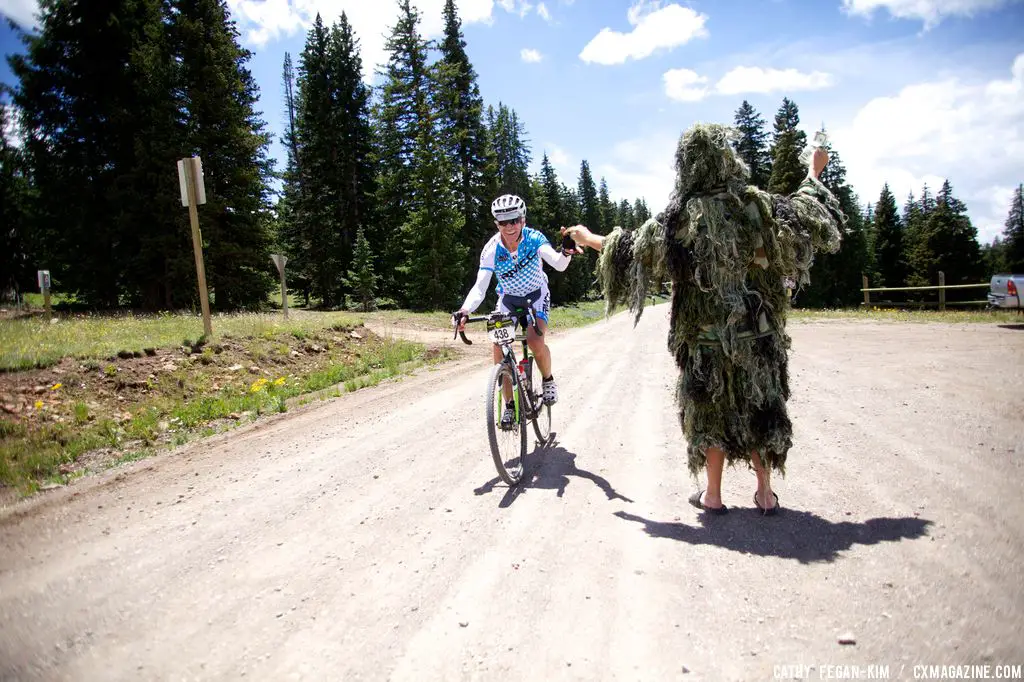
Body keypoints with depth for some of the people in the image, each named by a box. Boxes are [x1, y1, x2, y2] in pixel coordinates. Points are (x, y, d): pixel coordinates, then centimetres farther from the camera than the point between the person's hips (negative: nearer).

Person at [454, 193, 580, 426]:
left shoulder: (534, 238, -23)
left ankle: (548, 379, 5)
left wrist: (566, 253, -58)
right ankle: (510, 405, 4)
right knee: (499, 348, -12)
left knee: (535, 341, -27)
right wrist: (464, 311, -44)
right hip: (508, 298, 2)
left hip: (536, 295, -2)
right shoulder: (491, 249, -21)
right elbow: (480, 287, -26)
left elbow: (558, 264, -35)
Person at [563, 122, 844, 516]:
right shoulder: (757, 204, -3)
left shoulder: (681, 217, -10)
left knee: (711, 409, 10)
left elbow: (633, 247, -3)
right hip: (758, 331, 2)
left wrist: (588, 239, 14)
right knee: (759, 405, 14)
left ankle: (713, 495, 20)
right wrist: (814, 173, 31)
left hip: (706, 335, -2)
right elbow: (810, 213, 11)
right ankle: (765, 493, 22)